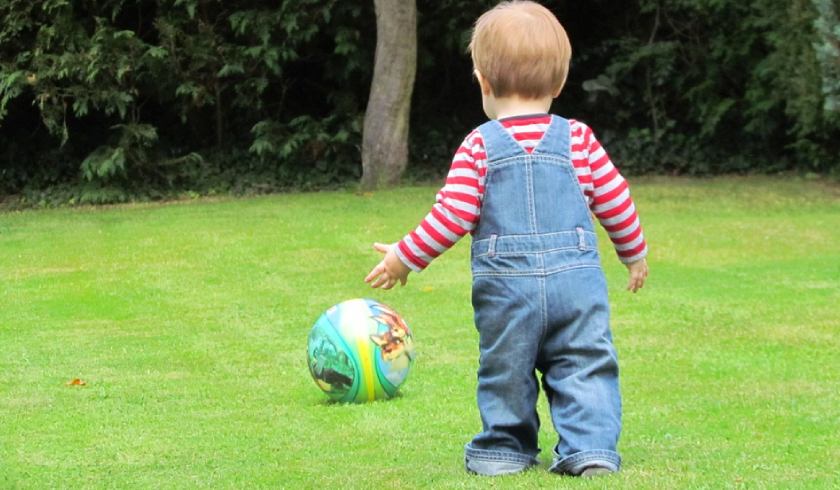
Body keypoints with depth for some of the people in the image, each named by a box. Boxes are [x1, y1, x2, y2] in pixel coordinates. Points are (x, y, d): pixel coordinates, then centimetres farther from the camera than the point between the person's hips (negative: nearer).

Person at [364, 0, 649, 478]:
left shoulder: (480, 146, -3)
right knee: (585, 367, 6)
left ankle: (506, 447, 24)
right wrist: (635, 253, 25)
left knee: (506, 368, 14)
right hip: (578, 281, 1)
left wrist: (405, 258, 6)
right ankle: (590, 448, -4)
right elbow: (616, 202, 8)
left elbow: (454, 216, -7)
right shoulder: (579, 139, 3)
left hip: (507, 286, -1)